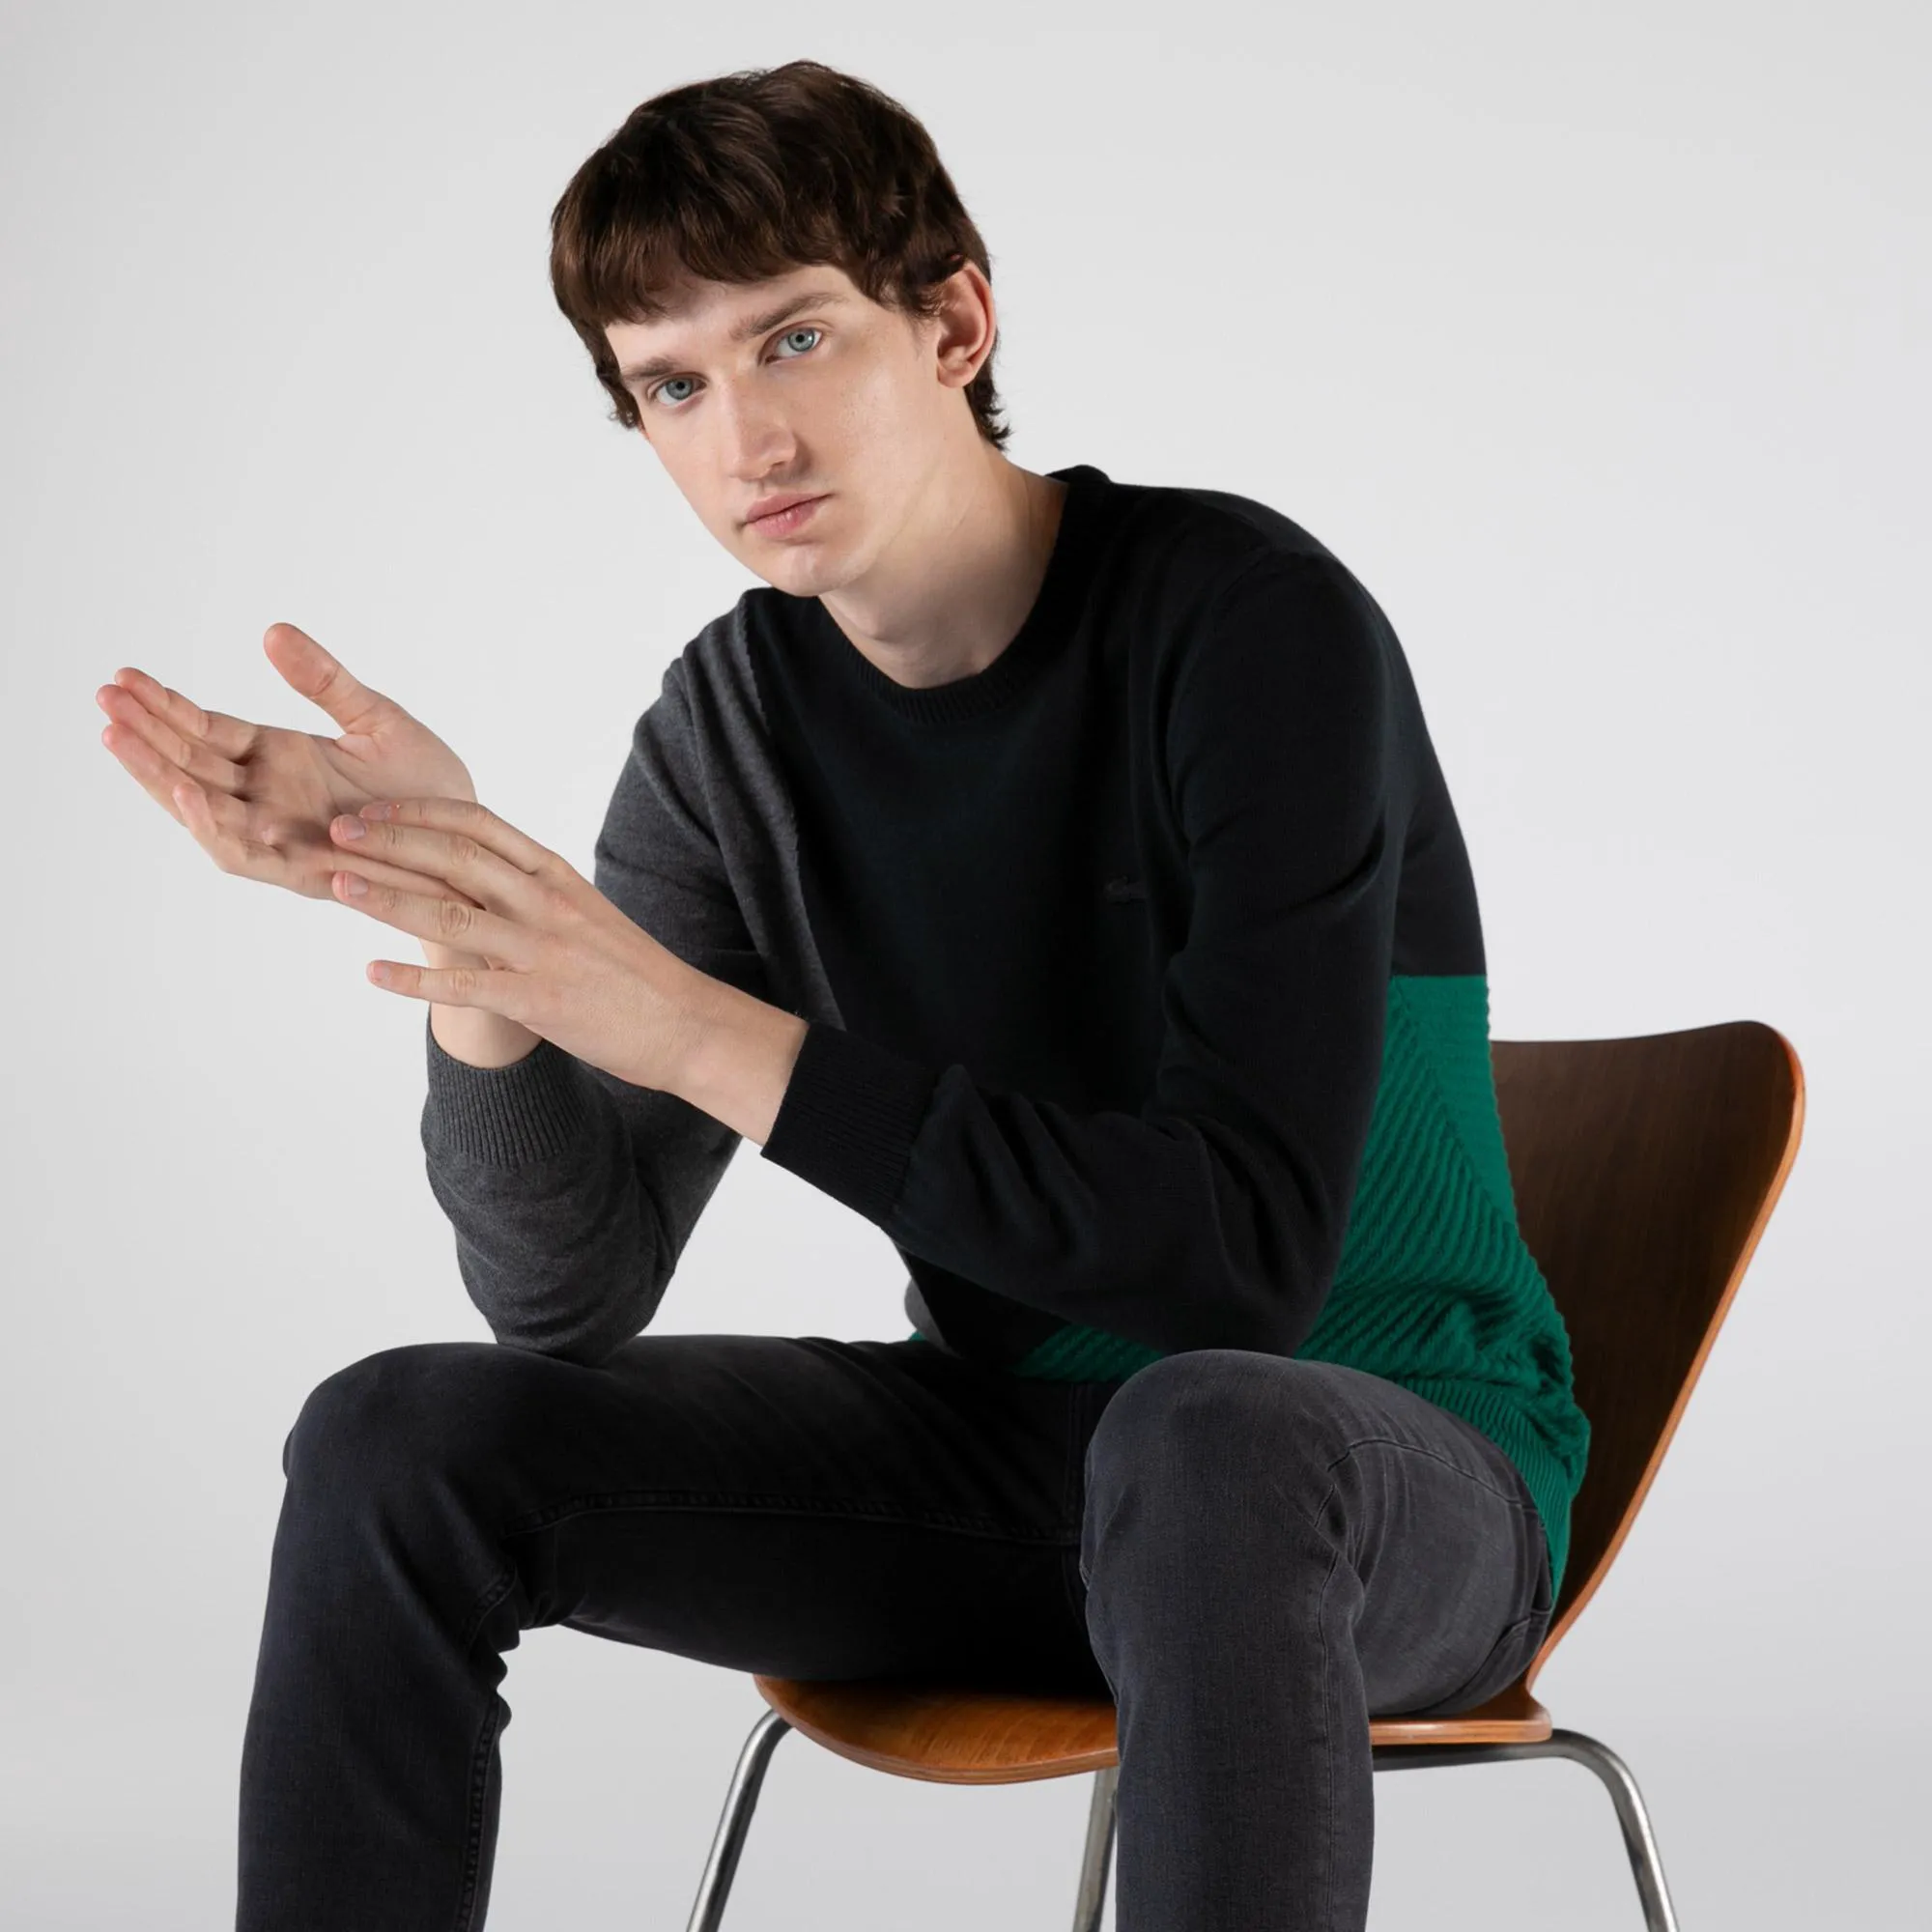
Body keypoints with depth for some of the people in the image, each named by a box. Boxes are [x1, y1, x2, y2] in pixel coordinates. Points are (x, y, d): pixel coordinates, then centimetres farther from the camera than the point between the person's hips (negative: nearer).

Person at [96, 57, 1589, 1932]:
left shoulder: (1250, 618, -18)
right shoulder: (733, 724, -1)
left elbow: (1248, 1251, -28)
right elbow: (569, 1301, -6)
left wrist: (698, 1025, -32)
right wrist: (468, 930, -25)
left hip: (1391, 1462, -5)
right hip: (1013, 1433, 5)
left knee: (1205, 1439, -40)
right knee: (394, 1444, -10)